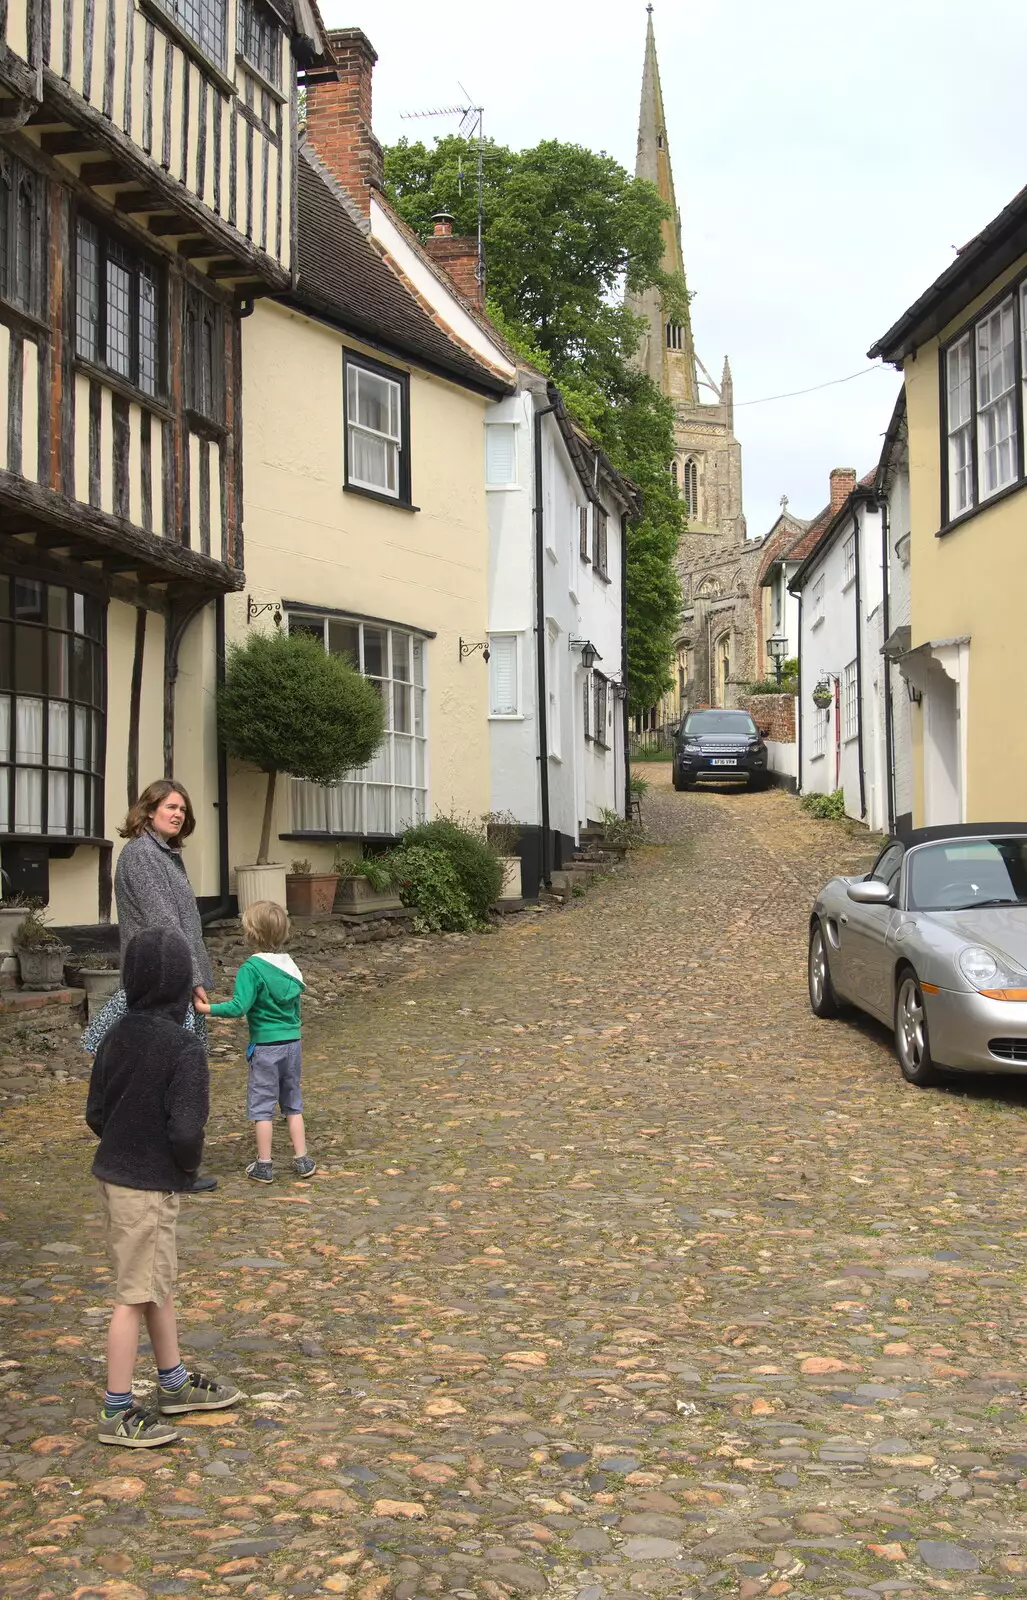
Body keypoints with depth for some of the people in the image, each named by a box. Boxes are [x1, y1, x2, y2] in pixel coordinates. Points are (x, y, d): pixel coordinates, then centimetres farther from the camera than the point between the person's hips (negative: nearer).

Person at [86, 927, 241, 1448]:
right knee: (134, 1297, 3)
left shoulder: (117, 1036, 0)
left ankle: (174, 1383, 36)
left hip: (113, 1174, 8)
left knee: (160, 1282, 21)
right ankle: (118, 1413, 12)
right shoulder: (184, 1048, -21)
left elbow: (94, 1113, 6)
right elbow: (185, 1130, -24)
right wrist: (188, 1165, -4)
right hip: (151, 1185, -8)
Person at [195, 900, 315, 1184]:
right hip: (292, 1043, 6)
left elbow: (239, 1007, -23)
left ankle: (264, 1166, 8)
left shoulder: (252, 969, -16)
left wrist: (207, 1009, -13)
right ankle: (302, 1160, 18)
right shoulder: (290, 966, 6)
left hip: (266, 1046, -6)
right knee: (293, 1103, 16)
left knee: (261, 1105, 4)